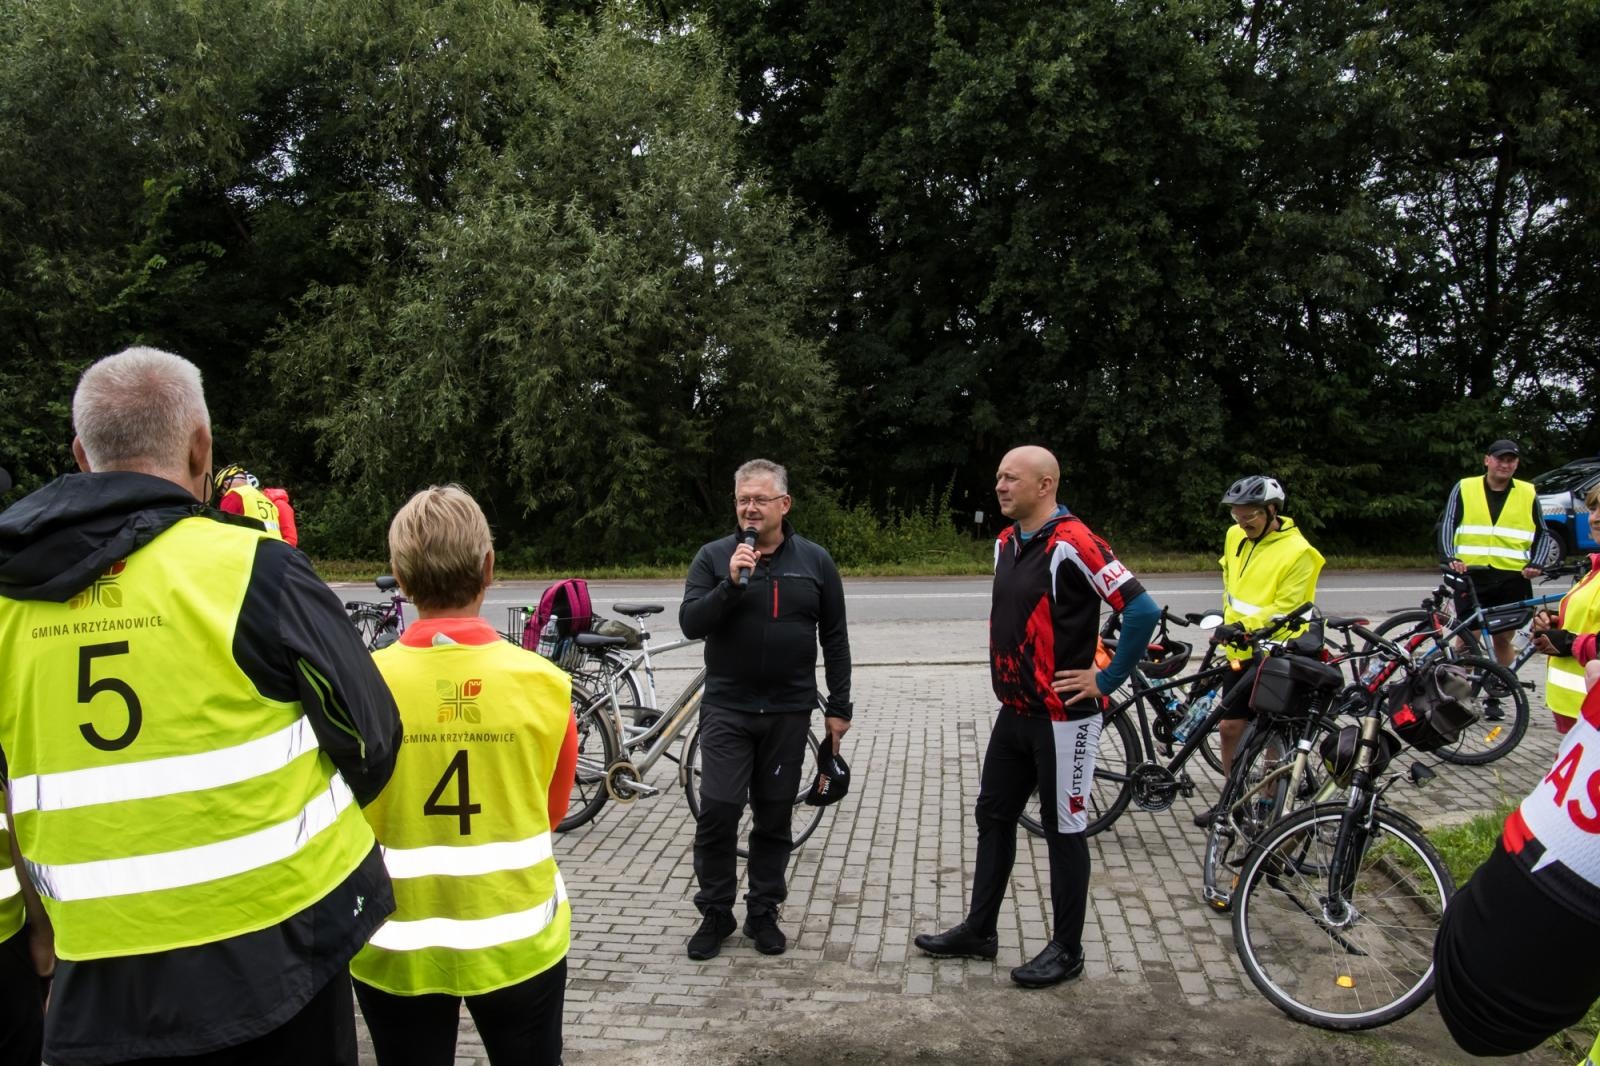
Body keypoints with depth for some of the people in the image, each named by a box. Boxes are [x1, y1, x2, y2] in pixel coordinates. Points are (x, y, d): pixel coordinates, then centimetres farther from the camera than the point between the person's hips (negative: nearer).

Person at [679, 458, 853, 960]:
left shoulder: (814, 560, 3)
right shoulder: (713, 556, 0)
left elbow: (834, 637, 7)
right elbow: (690, 623, -9)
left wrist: (839, 706, 4)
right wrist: (731, 583, -23)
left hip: (789, 711, 1)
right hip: (727, 708, -1)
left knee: (774, 817, 9)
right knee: (718, 812, -4)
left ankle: (764, 912, 23)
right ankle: (716, 913, 13)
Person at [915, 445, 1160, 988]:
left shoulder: (1072, 545, -19)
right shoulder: (1006, 542, 8)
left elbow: (1142, 610, -24)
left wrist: (1105, 680, -17)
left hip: (1063, 718, -8)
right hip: (1014, 713, 9)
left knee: (1063, 830, 5)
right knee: (994, 817, 15)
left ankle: (1066, 949, 19)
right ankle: (979, 929, 29)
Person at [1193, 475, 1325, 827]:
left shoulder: (1296, 552, -16)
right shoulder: (1235, 536, 4)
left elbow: (1285, 610, -20)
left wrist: (1245, 626, -28)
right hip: (1242, 652, 6)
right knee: (1229, 727, 9)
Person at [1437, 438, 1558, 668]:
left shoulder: (1528, 494, 10)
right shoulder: (1464, 488, 5)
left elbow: (1542, 535, 14)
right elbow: (1447, 525, 2)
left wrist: (1536, 564, -1)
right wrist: (1449, 558, -12)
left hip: (1512, 578, 1)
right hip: (1470, 576, -1)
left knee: (1504, 639, 8)